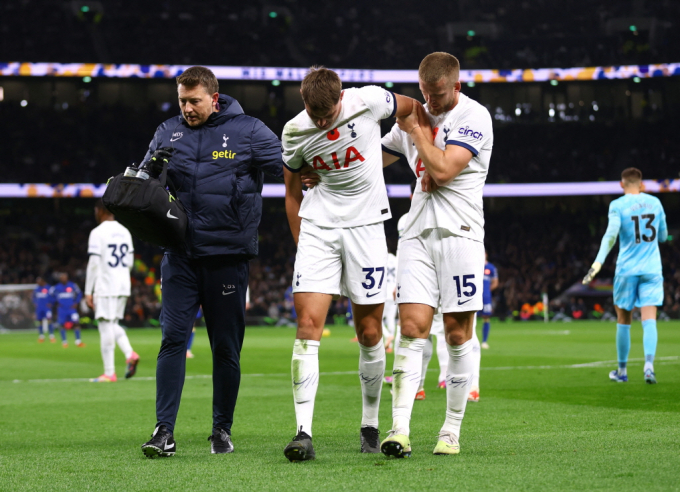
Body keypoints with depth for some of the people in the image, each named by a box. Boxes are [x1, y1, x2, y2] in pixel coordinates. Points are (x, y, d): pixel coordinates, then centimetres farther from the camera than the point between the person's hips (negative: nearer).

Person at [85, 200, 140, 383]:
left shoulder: (98, 233, -10)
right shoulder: (125, 232, 12)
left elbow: (93, 264, -13)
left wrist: (88, 292, -10)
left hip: (105, 287, -7)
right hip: (123, 287, 7)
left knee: (106, 327, -3)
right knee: (113, 325, 18)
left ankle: (109, 373, -3)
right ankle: (129, 353, -5)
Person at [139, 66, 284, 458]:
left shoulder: (247, 131, 0)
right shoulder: (169, 133, 10)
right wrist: (153, 163, -4)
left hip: (228, 255, -2)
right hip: (180, 255, 2)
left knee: (226, 347, 5)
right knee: (173, 338, -7)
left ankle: (223, 429, 18)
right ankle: (165, 431, -7)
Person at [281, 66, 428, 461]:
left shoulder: (368, 102, -12)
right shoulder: (295, 132, -6)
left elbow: (412, 109, 10)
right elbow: (293, 192, 9)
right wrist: (301, 245, 8)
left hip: (366, 225, 0)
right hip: (318, 226, 1)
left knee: (370, 333, 4)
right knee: (308, 326, -13)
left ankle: (371, 426, 21)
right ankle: (304, 432, -15)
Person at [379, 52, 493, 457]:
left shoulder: (475, 117, -6)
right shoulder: (415, 116, 14)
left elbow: (443, 169, -18)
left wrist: (416, 129, -6)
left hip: (459, 233, -4)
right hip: (418, 231, 4)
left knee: (458, 334, -1)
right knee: (412, 329, -6)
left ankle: (452, 431, 8)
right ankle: (400, 430, -12)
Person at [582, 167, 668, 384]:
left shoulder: (618, 205, -4)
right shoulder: (655, 203, 7)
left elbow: (611, 234, -18)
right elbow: (663, 236, 16)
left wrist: (598, 262, -23)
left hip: (627, 269, -2)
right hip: (652, 269, 2)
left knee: (624, 320, 11)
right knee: (649, 319, -5)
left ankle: (622, 370, 17)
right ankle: (649, 364, -25)